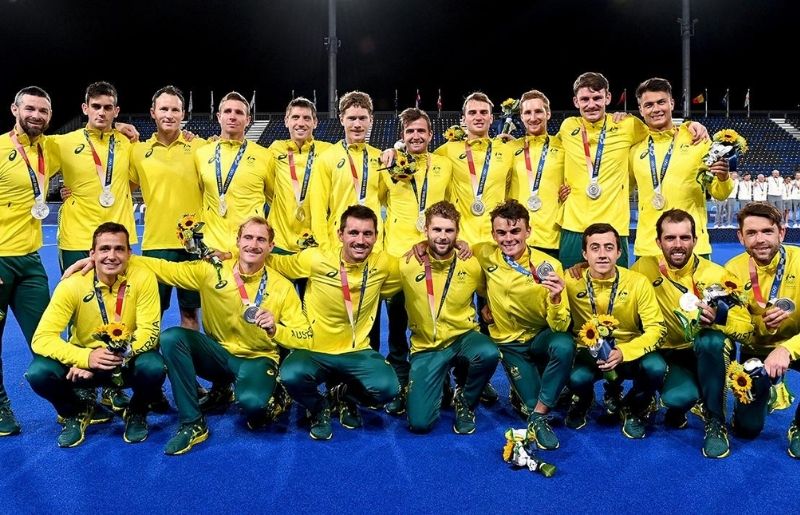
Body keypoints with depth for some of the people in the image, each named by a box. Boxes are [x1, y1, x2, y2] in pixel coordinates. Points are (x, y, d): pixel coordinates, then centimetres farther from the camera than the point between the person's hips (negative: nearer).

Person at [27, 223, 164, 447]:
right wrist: (86, 357, -39)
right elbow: (42, 338, -23)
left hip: (129, 361, -1)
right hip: (84, 361, 1)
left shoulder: (143, 279, -18)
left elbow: (149, 332, -18)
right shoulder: (73, 284, -17)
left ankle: (137, 413, 2)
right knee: (38, 372, -27)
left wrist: (121, 353, -36)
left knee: (154, 367, -34)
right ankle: (77, 412, 6)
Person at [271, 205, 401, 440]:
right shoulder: (315, 259, -12)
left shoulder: (383, 264, -7)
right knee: (291, 376, -33)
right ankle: (319, 408, 7)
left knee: (388, 388, -24)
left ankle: (345, 396, 15)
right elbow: (276, 264, 3)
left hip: (357, 352, 2)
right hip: (313, 351, -1)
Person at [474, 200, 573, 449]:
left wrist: (556, 299, -41)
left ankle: (538, 415, -15)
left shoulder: (548, 266, -20)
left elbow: (560, 328, -21)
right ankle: (518, 391, 26)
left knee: (564, 345, -33)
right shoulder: (486, 256, -14)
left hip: (540, 337, -1)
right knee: (532, 403, -11)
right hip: (508, 343, 1)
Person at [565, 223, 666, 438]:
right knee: (577, 378, -32)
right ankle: (581, 403, 10)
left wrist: (623, 352, -32)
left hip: (630, 354, 1)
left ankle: (634, 410, 6)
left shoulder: (638, 282, -13)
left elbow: (656, 329, -15)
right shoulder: (571, 282, -12)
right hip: (588, 353, 0)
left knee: (655, 367, -30)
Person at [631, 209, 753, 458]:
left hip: (710, 353, 0)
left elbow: (746, 327, -15)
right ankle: (677, 406, 11)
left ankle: (715, 423, -15)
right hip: (669, 355, 0)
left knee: (710, 339, -36)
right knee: (678, 397, -32)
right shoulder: (646, 267, -8)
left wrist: (720, 316, -37)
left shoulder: (716, 274, -13)